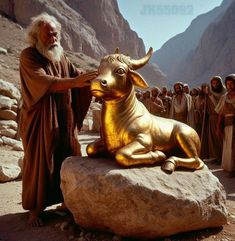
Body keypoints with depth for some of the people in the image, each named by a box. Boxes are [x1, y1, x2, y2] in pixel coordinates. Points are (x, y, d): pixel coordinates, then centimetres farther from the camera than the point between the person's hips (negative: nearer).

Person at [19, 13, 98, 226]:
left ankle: (65, 200, 25)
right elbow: (43, 81, -26)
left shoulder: (61, 57, 10)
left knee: (67, 160, 9)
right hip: (40, 121, -5)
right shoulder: (28, 56, -10)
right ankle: (35, 208, 14)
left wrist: (97, 76, -14)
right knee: (39, 163, 0)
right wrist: (73, 82, -39)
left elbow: (78, 76, 4)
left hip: (65, 120, 6)